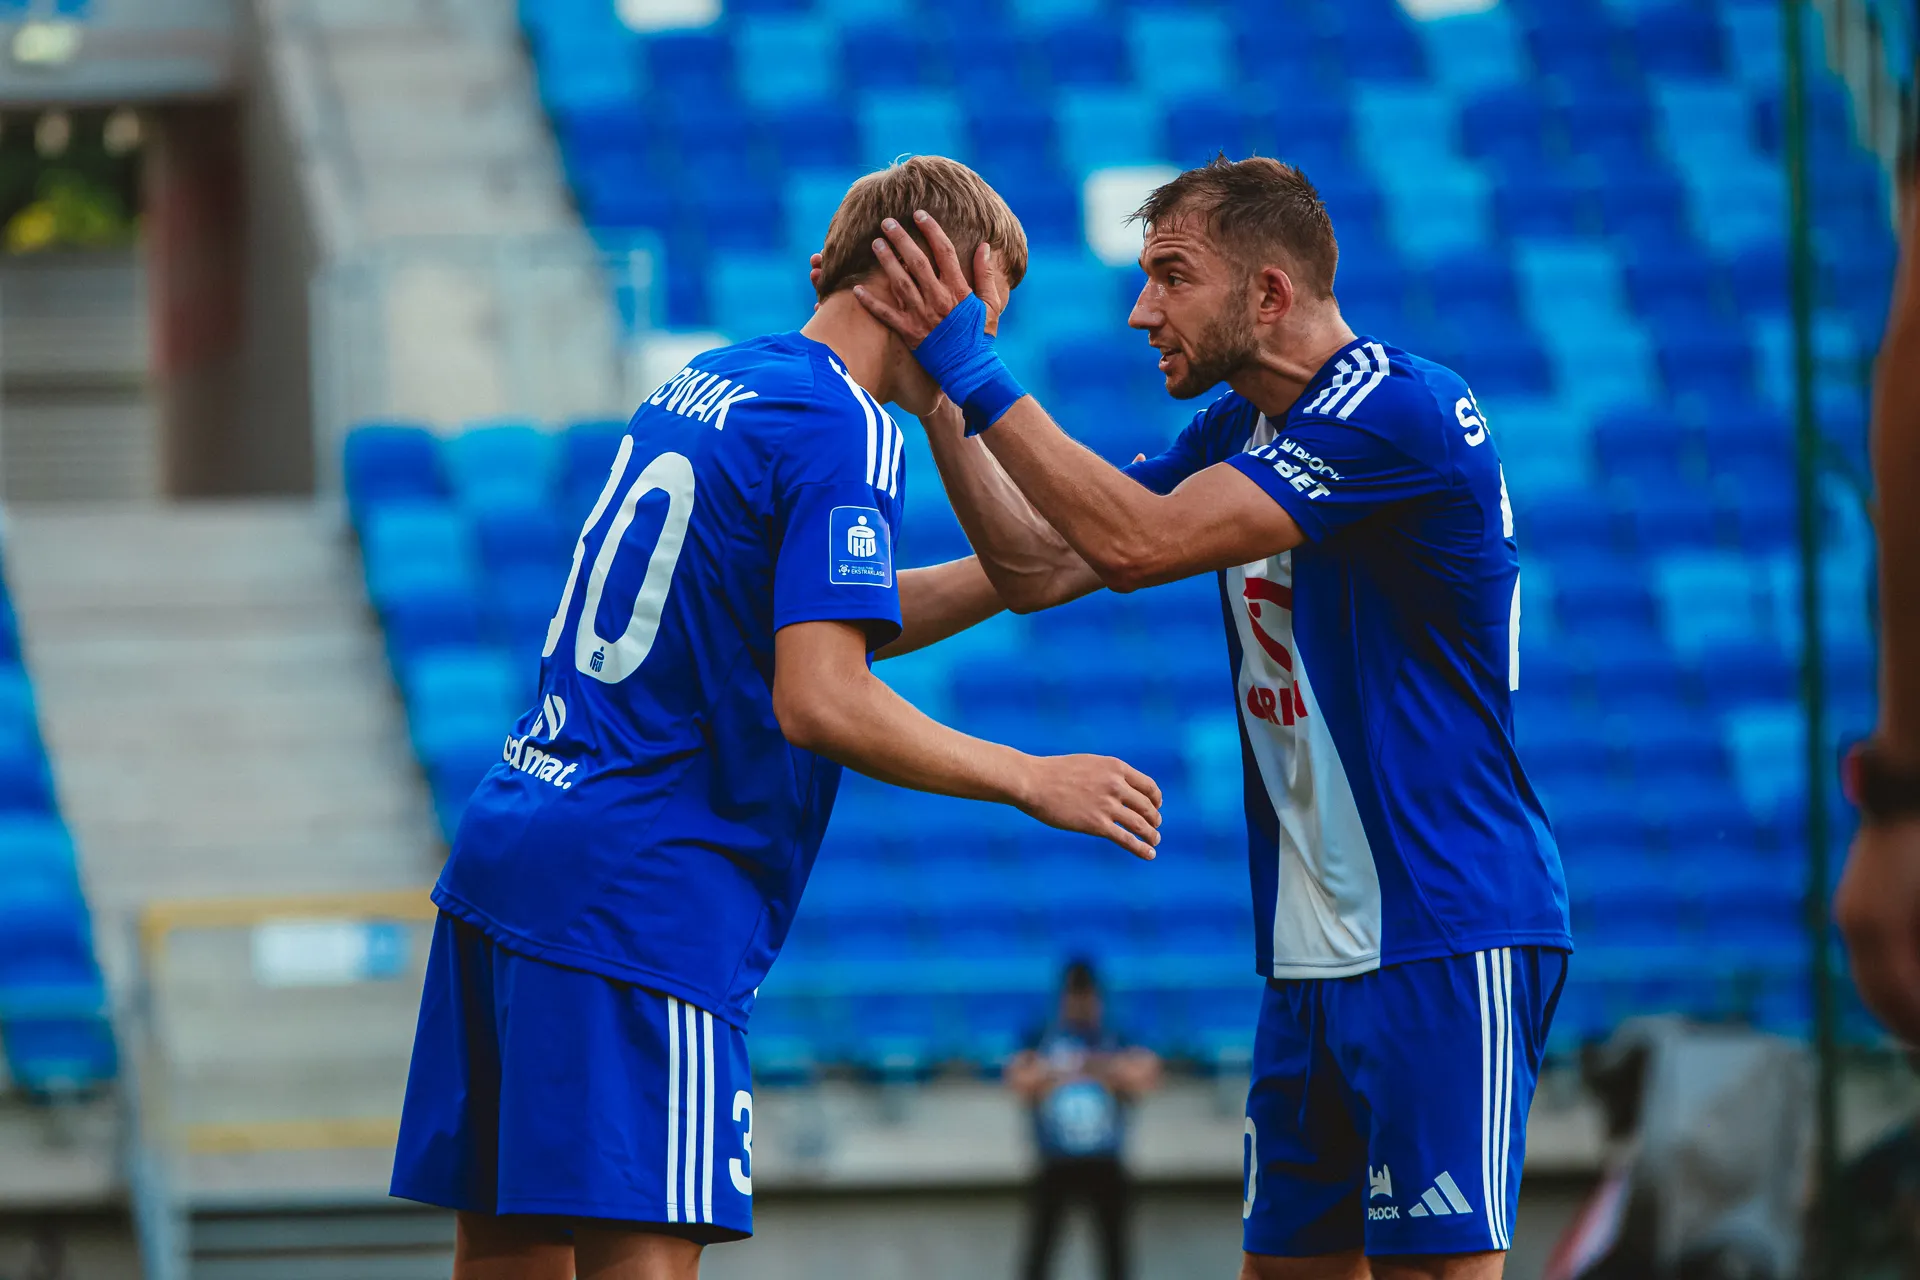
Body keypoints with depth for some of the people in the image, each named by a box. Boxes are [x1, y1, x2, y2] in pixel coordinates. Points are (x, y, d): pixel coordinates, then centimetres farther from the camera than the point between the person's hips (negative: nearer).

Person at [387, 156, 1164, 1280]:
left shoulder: (713, 380, 16)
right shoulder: (846, 435, -11)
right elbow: (820, 702, -20)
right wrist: (1032, 782, -10)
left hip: (510, 847, 9)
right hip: (642, 899, -9)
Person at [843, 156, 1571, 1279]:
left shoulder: (1404, 413, -16)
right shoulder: (1238, 432, 13)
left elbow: (1142, 539, -22)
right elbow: (1039, 570, 13)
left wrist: (978, 372, -17)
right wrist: (936, 394, 5)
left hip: (1447, 942, -9)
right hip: (1312, 956, 9)